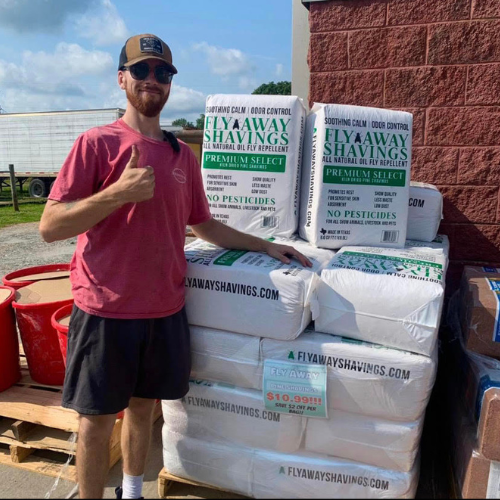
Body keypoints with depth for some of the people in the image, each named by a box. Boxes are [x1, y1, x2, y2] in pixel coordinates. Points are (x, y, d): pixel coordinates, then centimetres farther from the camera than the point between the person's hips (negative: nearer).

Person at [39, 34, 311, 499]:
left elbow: (203, 225, 16)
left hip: (165, 310, 5)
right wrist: (119, 192, -23)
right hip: (105, 309, -4)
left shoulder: (183, 155, 8)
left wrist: (265, 245, 13)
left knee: (142, 407, 20)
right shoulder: (97, 142, -7)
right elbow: (50, 226, -11)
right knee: (97, 419, 10)